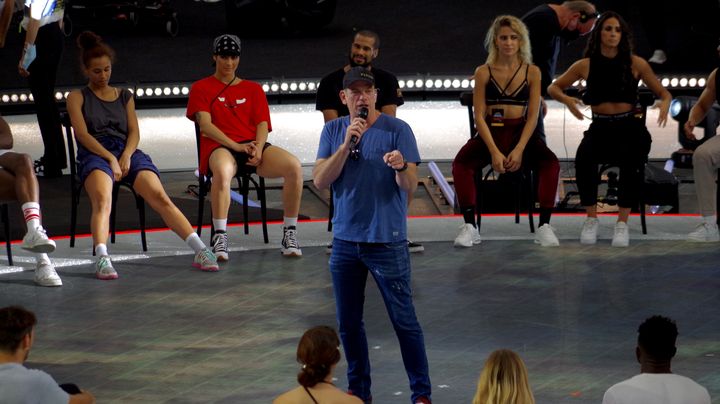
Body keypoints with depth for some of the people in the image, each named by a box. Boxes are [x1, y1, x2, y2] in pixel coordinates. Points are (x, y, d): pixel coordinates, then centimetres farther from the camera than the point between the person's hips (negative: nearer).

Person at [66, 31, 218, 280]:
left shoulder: (124, 97, 26)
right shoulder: (77, 98, 16)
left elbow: (134, 131, 15)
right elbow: (82, 134, 2)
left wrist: (126, 156, -7)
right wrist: (111, 159, -13)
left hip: (128, 152, 3)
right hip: (94, 155, -3)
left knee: (160, 198, -23)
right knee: (102, 200, -36)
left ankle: (200, 251, -35)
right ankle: (102, 259, -54)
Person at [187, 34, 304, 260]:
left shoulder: (253, 89, 25)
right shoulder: (202, 88, 15)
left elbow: (262, 124, 13)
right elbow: (205, 124, 1)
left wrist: (258, 148, -10)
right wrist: (237, 146, -14)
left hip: (254, 146, 3)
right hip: (220, 147, -3)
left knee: (294, 166, -28)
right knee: (222, 171, -43)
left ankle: (290, 235, -20)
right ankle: (220, 238, -41)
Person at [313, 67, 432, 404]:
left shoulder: (397, 130, -6)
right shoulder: (333, 131, 5)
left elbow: (410, 186, -12)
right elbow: (320, 181, -5)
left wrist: (401, 167, -35)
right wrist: (347, 144, -17)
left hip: (387, 240, -4)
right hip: (345, 240, 4)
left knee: (404, 320, -4)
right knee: (348, 323, 11)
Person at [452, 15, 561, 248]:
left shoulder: (532, 72, 5)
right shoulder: (483, 73, 3)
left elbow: (533, 116, 0)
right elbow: (479, 116, -2)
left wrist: (519, 150, -15)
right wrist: (494, 152, -16)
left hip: (521, 133, 0)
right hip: (490, 133, 0)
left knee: (551, 163, -30)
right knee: (461, 163, -30)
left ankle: (544, 226, -28)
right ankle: (469, 226, -28)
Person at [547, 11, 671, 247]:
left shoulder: (636, 64, 3)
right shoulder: (586, 65, 6)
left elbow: (663, 92, 10)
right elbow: (553, 88, 14)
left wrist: (665, 103, -15)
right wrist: (567, 100, -9)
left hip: (630, 127, -1)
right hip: (600, 127, 1)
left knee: (631, 161, -36)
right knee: (583, 159, -34)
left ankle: (622, 223, -26)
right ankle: (591, 219, -19)